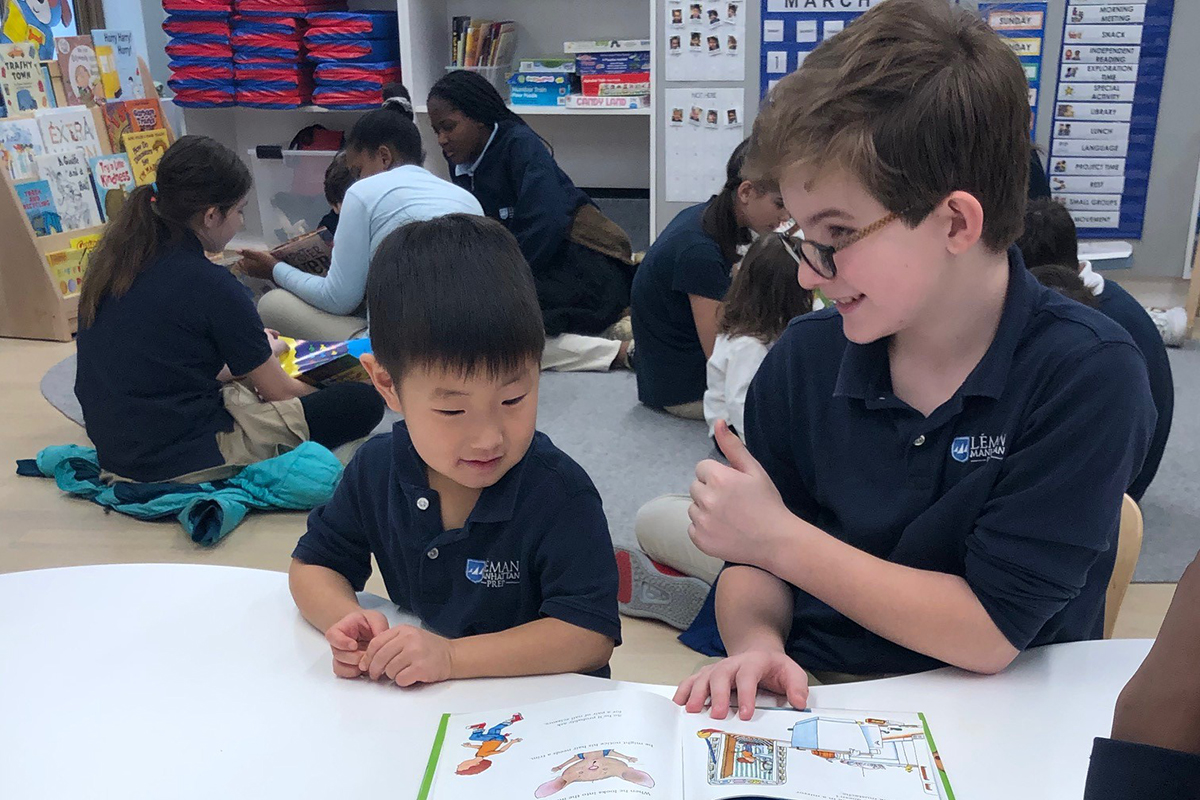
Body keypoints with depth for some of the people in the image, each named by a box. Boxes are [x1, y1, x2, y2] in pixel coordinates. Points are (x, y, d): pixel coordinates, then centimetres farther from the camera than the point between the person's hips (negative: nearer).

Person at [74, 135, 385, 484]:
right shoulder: (210, 285, -18)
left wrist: (254, 350, 23)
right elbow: (280, 393, -6)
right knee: (364, 402, -10)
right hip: (187, 462, -9)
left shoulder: (114, 258, 4)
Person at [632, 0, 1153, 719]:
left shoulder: (1088, 377, -14)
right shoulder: (803, 360, -2)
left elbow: (990, 632, -16)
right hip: (809, 699, 3)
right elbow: (756, 564, 5)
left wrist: (779, 534, -14)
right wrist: (756, 645, -16)